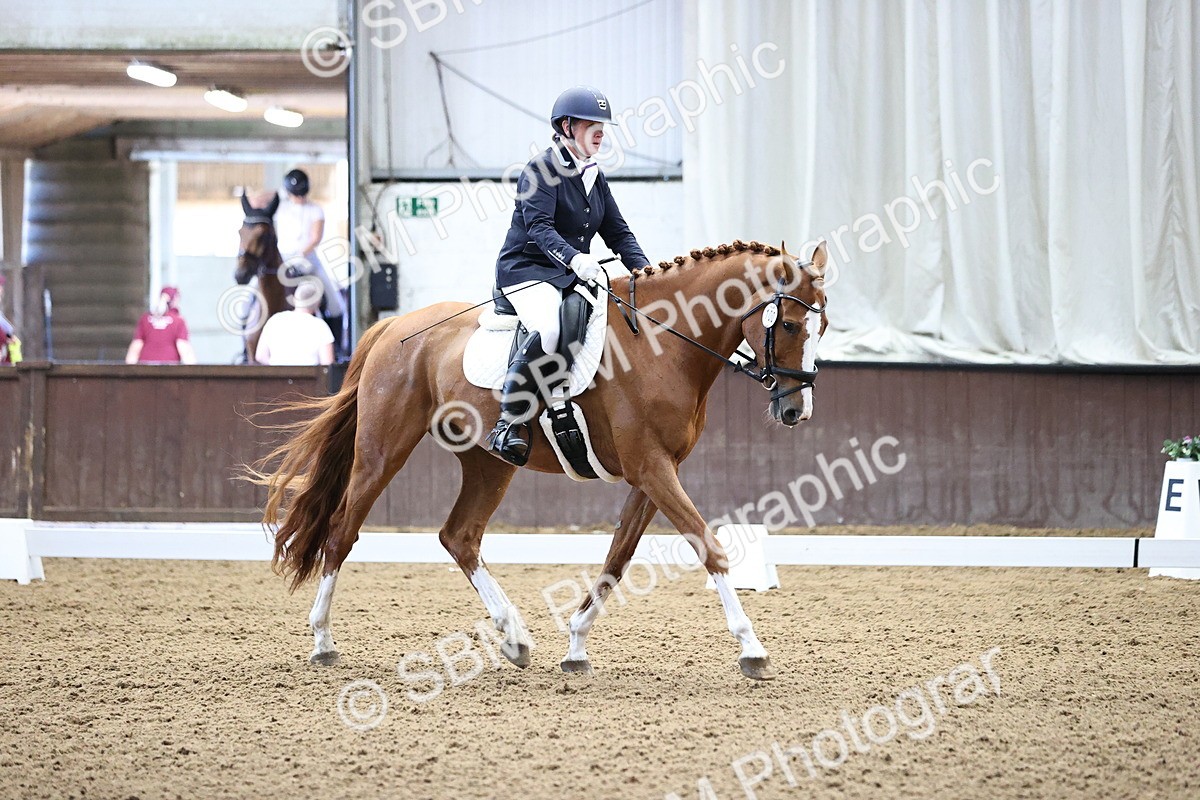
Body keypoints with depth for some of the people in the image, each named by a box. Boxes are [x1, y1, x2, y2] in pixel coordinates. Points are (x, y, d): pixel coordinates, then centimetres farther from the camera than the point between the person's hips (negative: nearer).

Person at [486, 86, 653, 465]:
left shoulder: (596, 178, 16)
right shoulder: (541, 169, -8)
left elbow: (618, 233, 16)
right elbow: (539, 227, -21)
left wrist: (645, 271, -2)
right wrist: (574, 258, -38)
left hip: (575, 275, 8)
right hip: (527, 269, -8)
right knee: (549, 330, -37)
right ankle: (510, 422, -29)